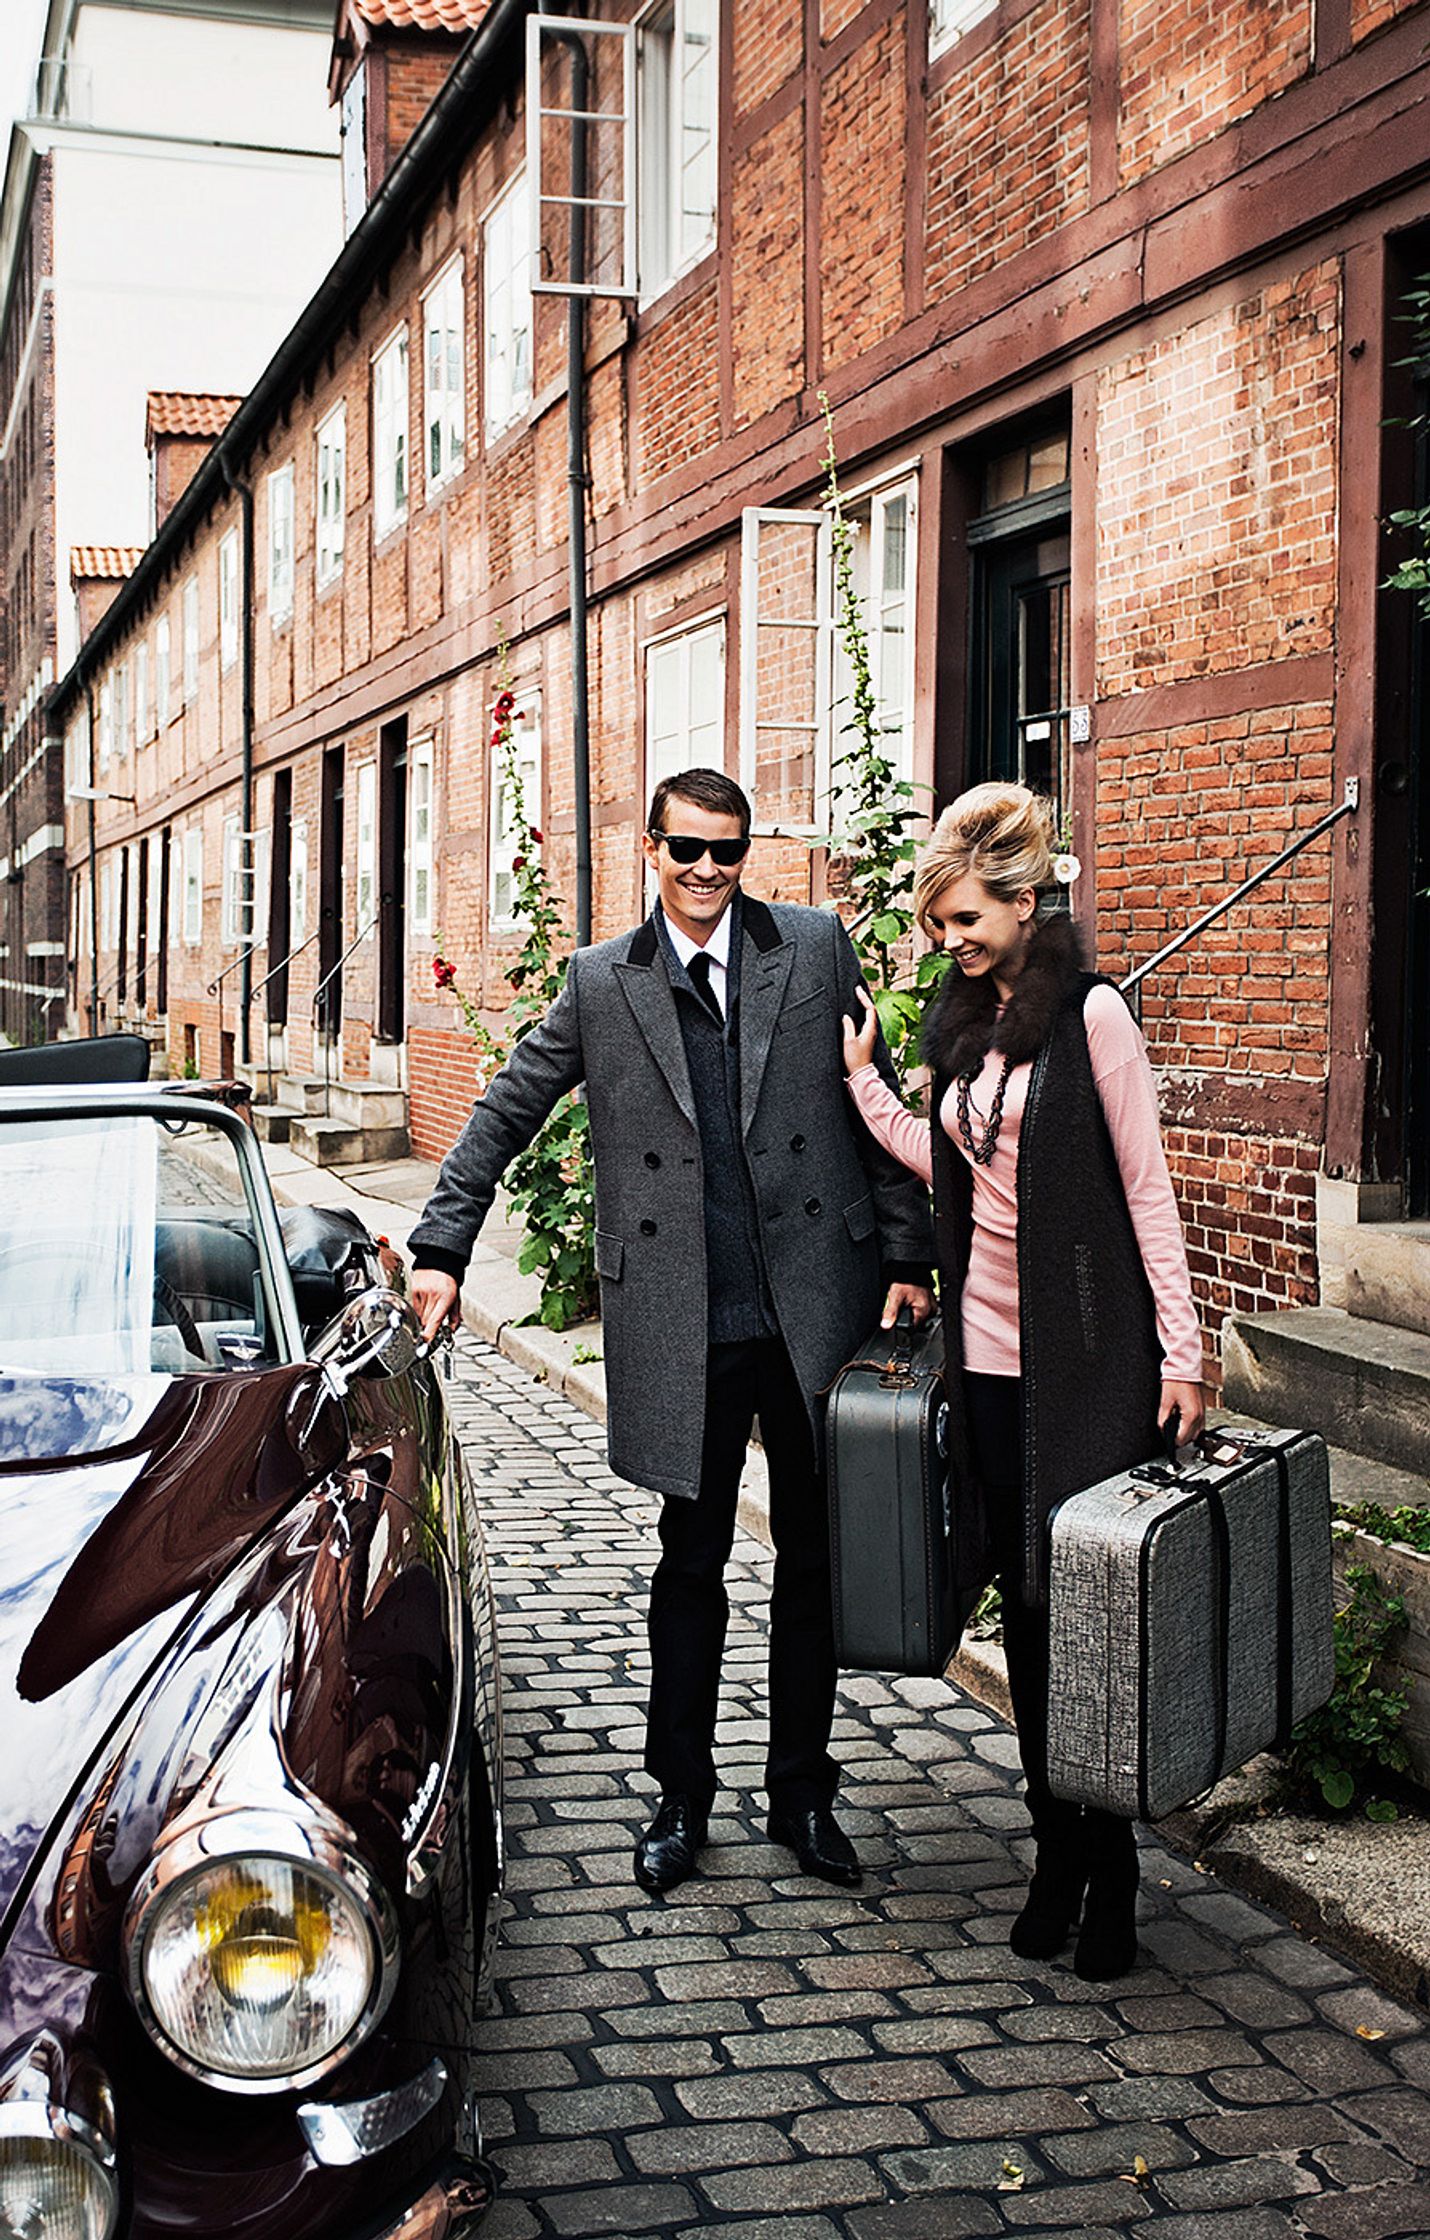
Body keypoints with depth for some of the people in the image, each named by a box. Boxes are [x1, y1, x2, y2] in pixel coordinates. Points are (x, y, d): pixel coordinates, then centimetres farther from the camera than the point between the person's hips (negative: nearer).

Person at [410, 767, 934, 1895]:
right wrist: (441, 1250, 5)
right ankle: (682, 1799, 25)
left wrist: (908, 1256, 3)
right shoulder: (601, 981, 4)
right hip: (682, 1324, 0)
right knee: (691, 1562, 10)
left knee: (817, 1558, 10)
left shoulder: (816, 946, 4)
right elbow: (504, 1115, 10)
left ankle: (804, 1793, 26)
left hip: (817, 1305, 1)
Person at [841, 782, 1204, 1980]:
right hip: (989, 1351, 6)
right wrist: (861, 1076, 8)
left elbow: (1147, 1188, -9)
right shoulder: (962, 1027, 11)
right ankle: (1058, 1856, 22)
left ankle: (1109, 1877, 12)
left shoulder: (1091, 1014, -9)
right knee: (1028, 1607, 11)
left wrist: (1182, 1351, -11)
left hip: (1089, 1357, -6)